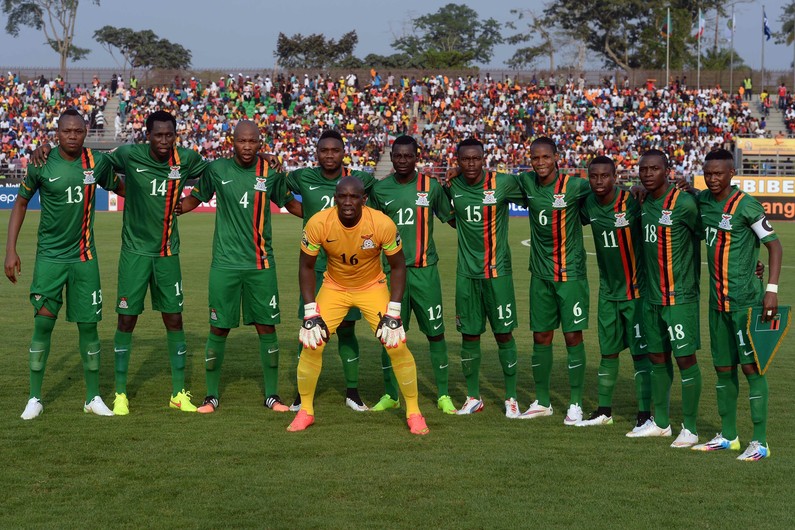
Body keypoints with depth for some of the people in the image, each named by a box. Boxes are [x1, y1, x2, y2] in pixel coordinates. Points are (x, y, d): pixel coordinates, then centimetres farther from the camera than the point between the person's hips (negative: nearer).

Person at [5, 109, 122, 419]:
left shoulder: (97, 163, -1)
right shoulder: (41, 164, -6)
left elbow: (122, 188, 16)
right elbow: (21, 204, 3)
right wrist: (10, 250, -1)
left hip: (84, 257, 2)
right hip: (50, 256, -2)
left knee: (88, 325, 4)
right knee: (43, 322, -4)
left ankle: (93, 397, 16)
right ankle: (35, 398, 7)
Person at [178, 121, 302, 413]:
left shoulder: (271, 173, 1)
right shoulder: (216, 169, 0)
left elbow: (290, 204, 15)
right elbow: (193, 200, 13)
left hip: (261, 264, 1)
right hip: (225, 264, -1)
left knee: (267, 326, 4)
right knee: (218, 328, 2)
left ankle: (272, 394, 16)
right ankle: (211, 395, 15)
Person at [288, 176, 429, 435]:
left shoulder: (383, 224, -26)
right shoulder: (318, 224, -24)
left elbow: (397, 266, -12)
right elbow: (306, 266, -9)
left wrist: (393, 313, -16)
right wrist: (310, 313, -14)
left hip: (372, 286, -1)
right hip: (334, 286, 1)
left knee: (397, 345, -11)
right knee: (311, 343, -10)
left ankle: (414, 412, 8)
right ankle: (305, 411, 11)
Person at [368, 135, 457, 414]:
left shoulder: (432, 186, 0)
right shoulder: (380, 189, 4)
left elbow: (453, 219, 9)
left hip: (425, 270, -1)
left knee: (435, 332, 1)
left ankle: (443, 394, 12)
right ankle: (390, 395, 18)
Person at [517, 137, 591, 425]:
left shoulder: (575, 185, -11)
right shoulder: (526, 182, 1)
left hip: (571, 274, -4)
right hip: (541, 274, 4)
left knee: (573, 336, -2)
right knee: (541, 337, 8)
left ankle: (576, 404, 8)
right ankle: (542, 402, 20)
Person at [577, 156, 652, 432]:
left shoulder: (632, 201, -18)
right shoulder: (588, 205, 0)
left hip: (636, 290, -5)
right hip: (608, 290, 5)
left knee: (640, 352, -3)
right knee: (608, 352, 12)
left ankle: (645, 413, 3)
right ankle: (604, 411, 22)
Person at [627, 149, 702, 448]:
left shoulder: (684, 203, -13)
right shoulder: (643, 203, 8)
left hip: (680, 296, -7)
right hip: (652, 296, 7)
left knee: (685, 358, -3)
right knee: (657, 357, 13)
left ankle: (689, 428, 5)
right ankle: (660, 423, 24)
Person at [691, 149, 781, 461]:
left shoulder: (746, 205, -12)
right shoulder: (703, 200, 8)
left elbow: (774, 244, -10)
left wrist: (772, 289, -18)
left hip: (746, 300, -7)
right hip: (718, 300, 7)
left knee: (751, 366, -6)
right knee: (723, 367, 12)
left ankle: (760, 442, -2)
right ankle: (728, 436, 22)